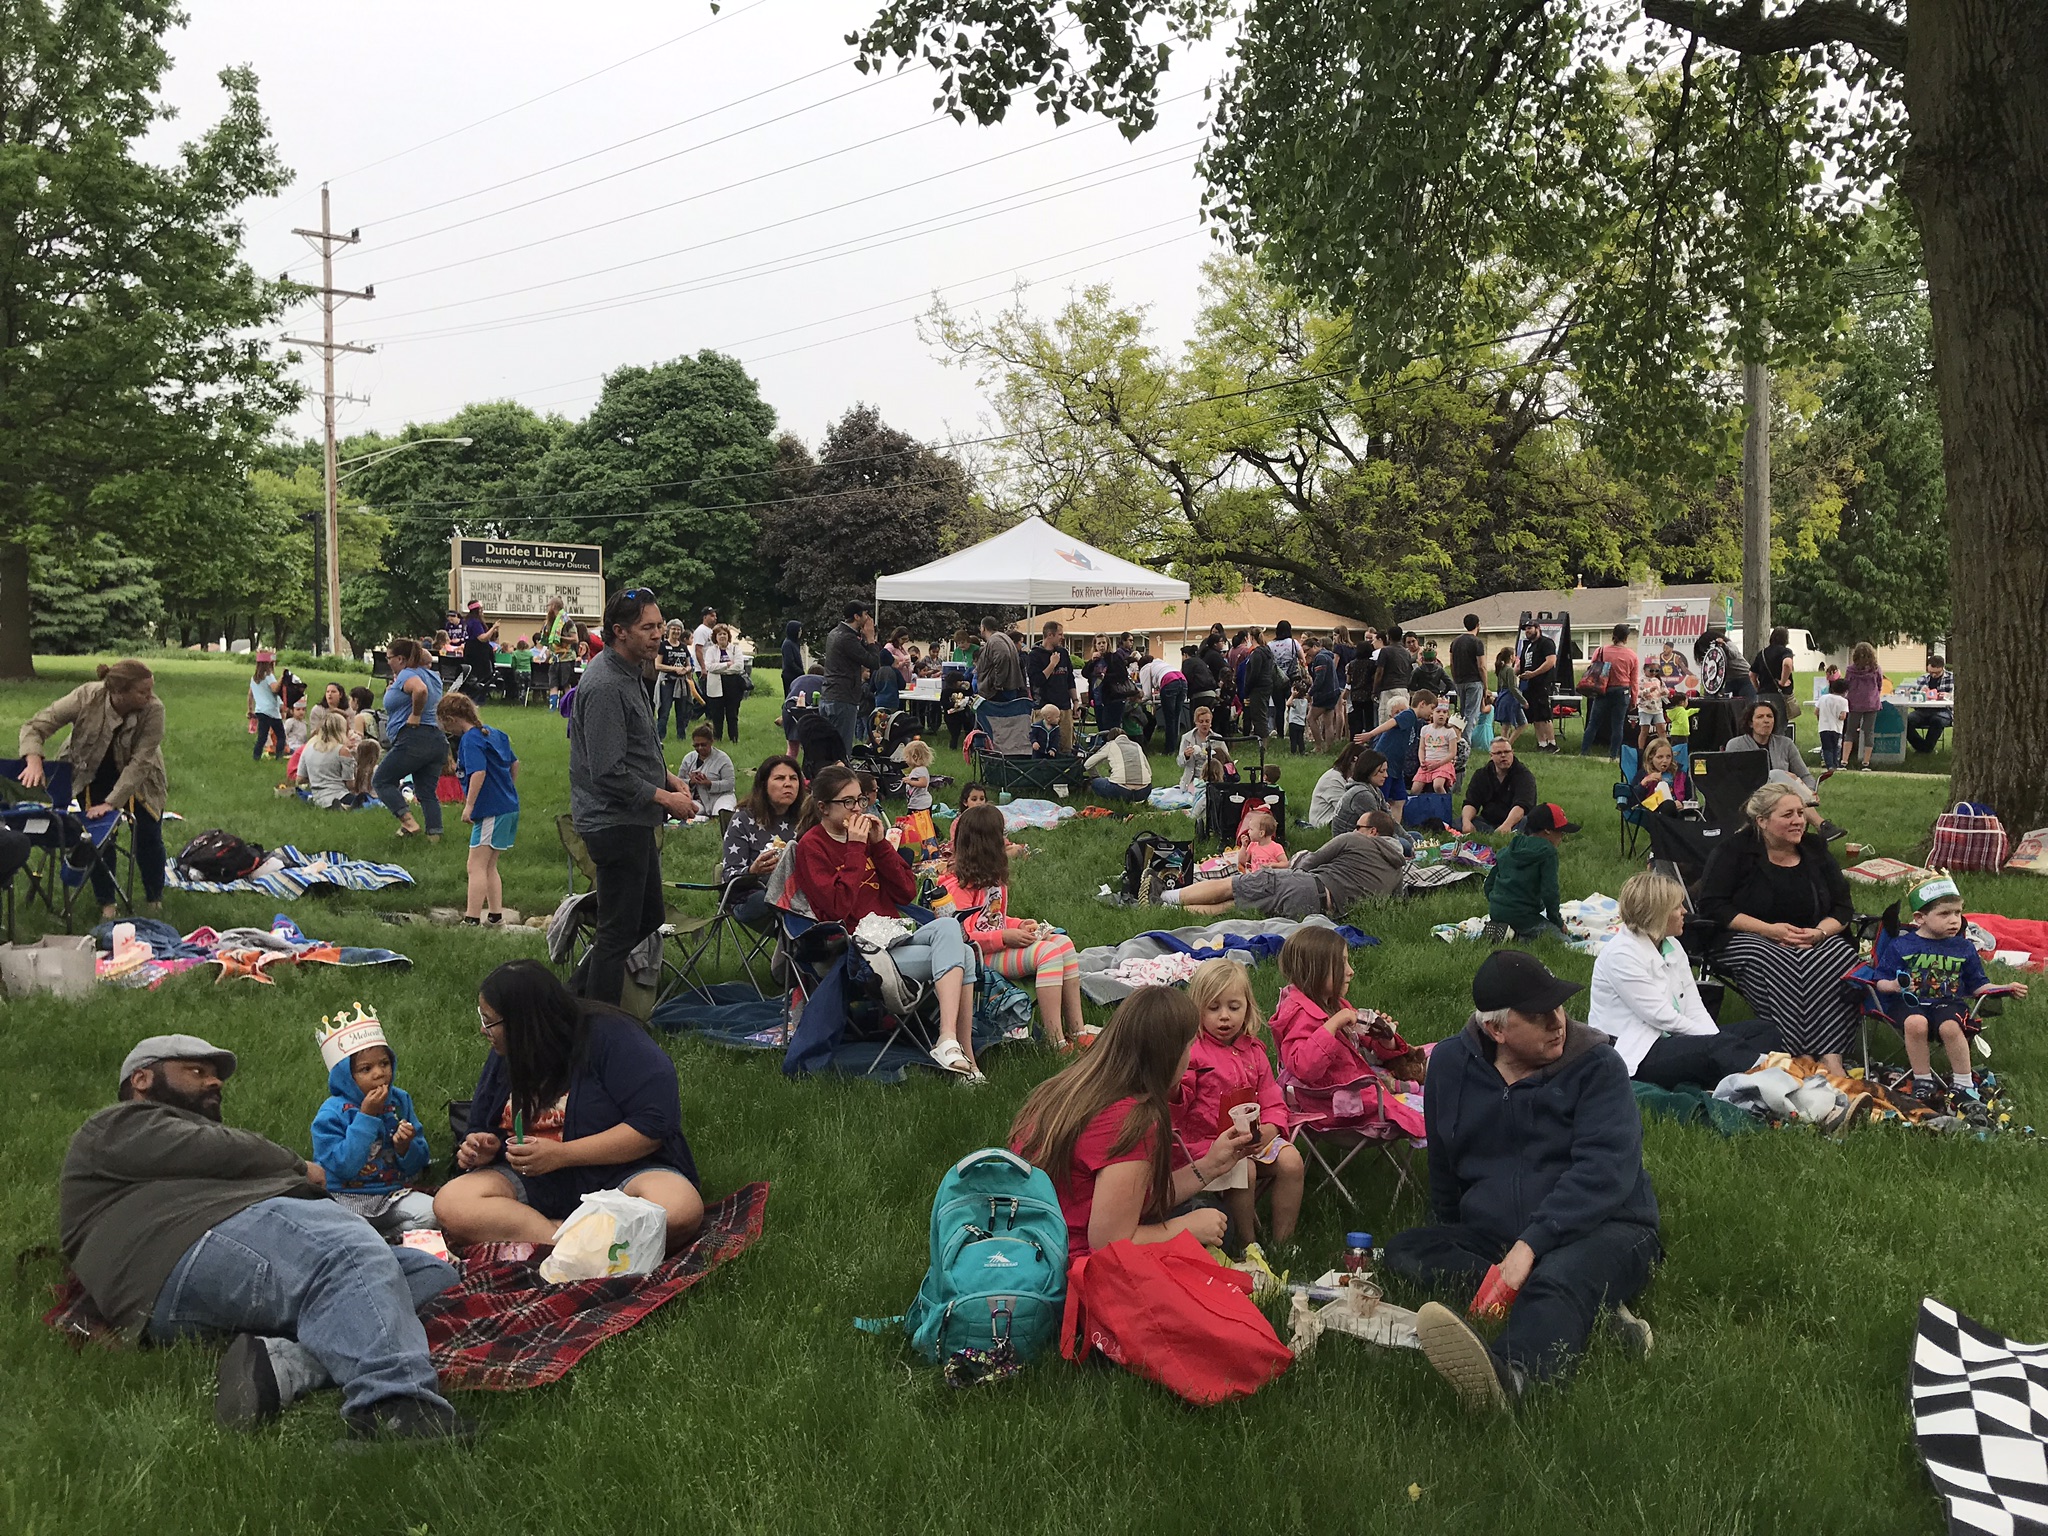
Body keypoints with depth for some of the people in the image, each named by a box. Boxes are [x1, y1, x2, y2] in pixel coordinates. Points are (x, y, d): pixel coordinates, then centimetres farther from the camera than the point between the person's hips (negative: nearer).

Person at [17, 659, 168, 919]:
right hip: (93, 775, 0)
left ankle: (154, 900, 24)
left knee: (149, 837, 0)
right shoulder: (86, 698, -30)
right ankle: (107, 902, 16)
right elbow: (36, 726, -21)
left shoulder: (153, 709, -32)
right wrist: (34, 760, -40)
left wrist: (111, 803, -33)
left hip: (138, 780, 0)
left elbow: (140, 763, -30)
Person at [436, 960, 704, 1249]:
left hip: (618, 1174, -5)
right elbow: (481, 1130, 23)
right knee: (450, 1204, -24)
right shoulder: (504, 1056, 8)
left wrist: (560, 1155, -20)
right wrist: (481, 1148, -3)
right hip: (532, 1184, 5)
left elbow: (655, 1123, -18)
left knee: (679, 1208, -37)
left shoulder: (609, 1036, -12)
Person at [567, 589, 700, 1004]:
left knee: (649, 919, 19)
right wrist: (665, 797, -17)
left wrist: (667, 777, 10)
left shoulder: (630, 673, 12)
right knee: (619, 930, -1)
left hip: (633, 822, 10)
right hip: (615, 823, -10)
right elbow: (609, 772, -25)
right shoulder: (605, 686, -21)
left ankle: (580, 996, 31)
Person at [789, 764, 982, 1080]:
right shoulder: (811, 846, -2)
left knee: (949, 926, -26)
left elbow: (907, 893, 10)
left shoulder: (866, 834, 16)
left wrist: (880, 843, 0)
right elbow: (840, 906, -16)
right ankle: (965, 1056, -26)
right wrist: (855, 848, -12)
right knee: (960, 955, -23)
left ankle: (949, 1041, -33)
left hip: (893, 939, 6)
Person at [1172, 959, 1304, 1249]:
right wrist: (1173, 1088, -35)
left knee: (1291, 1161, -15)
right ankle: (1246, 1243, -9)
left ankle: (1283, 1241, -3)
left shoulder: (1253, 1051, 10)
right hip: (1204, 1140, -5)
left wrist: (1268, 1130, -12)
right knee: (1244, 1170, -29)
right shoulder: (1192, 1051, -7)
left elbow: (1273, 1102, 9)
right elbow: (1178, 1104, -11)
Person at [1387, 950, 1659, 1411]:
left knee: (1560, 1276, -38)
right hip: (1488, 1237, 5)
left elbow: (1603, 1171, -20)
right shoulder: (1451, 1064, 4)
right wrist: (1450, 1240, 18)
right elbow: (1443, 1169, 19)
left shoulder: (1595, 1065, -8)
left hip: (1600, 1230, -5)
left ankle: (1506, 1377, -72)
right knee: (1404, 1252, -19)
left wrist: (1531, 1244, -30)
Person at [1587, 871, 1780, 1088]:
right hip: (1634, 1056, -10)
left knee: (1765, 1031, 0)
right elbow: (1661, 1016, -18)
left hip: (1669, 1038, 10)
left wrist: (1716, 1038, -12)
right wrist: (1716, 1040, -12)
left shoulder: (1672, 946, 12)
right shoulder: (1621, 955, -15)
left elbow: (1694, 1007, 6)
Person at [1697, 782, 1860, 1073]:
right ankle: (1799, 1057, -38)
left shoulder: (1815, 848, 10)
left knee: (1842, 956, -28)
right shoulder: (1734, 849, -3)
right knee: (1776, 966, -37)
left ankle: (1831, 1058, -35)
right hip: (1745, 939, -4)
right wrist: (1768, 930, -19)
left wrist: (1820, 932, -13)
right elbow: (1712, 906, -10)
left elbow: (1843, 907, 10)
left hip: (1812, 940, 4)